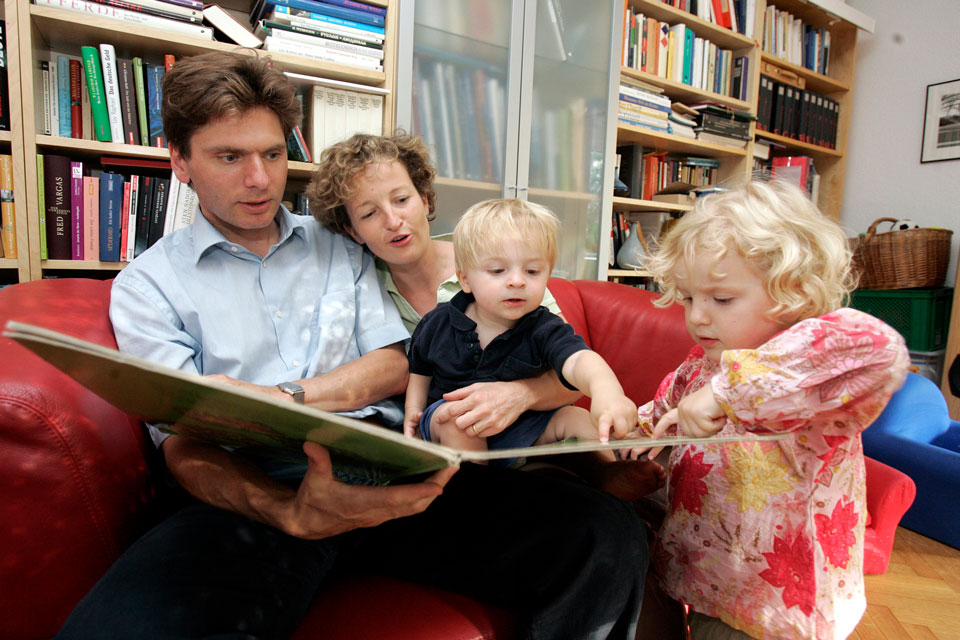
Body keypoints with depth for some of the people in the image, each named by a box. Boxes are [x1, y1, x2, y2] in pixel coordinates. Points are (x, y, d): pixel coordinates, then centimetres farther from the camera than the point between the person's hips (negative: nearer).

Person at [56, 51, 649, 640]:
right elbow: (187, 449, -4)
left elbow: (396, 366, 9)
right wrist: (293, 515, -25)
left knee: (608, 535, -17)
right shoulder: (146, 285, 8)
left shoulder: (339, 247, 18)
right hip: (261, 494, -1)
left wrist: (281, 396, -7)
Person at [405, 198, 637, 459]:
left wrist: (606, 390, -59)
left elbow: (577, 360, -37)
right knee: (457, 420, -31)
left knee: (579, 419, -15)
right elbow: (420, 369, 12)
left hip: (520, 432, 0)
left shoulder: (544, 330, -15)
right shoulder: (439, 324, -8)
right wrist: (412, 413, 0)